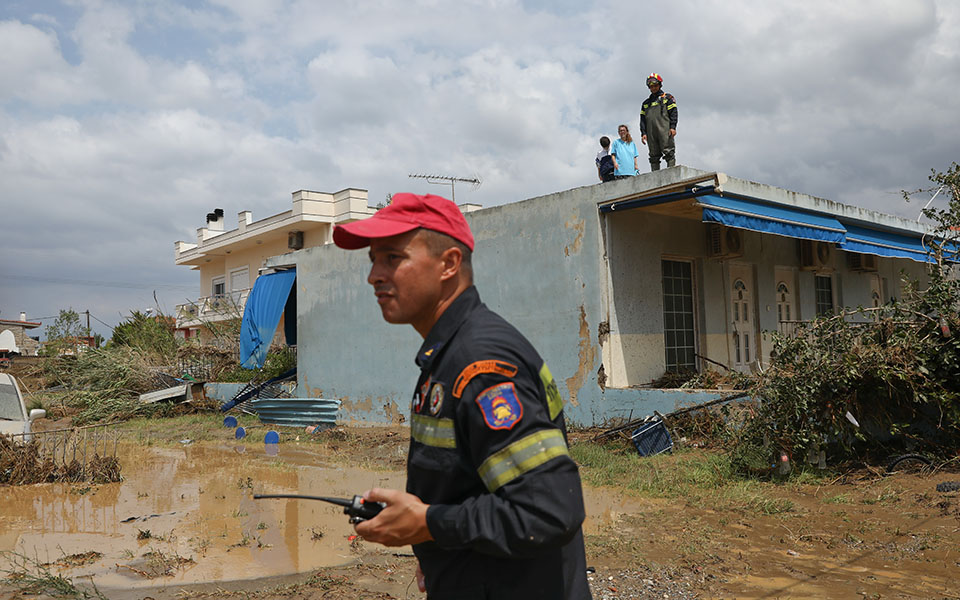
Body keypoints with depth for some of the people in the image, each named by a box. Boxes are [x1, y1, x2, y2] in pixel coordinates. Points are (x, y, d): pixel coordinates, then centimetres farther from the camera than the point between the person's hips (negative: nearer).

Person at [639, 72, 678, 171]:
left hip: (665, 130, -4)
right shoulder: (646, 103, 24)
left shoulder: (668, 98, 13)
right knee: (654, 155, 1)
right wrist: (643, 133, 5)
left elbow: (673, 113, 3)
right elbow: (643, 119, 18)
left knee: (668, 152, -12)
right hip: (651, 133, 4)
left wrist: (673, 127, -10)